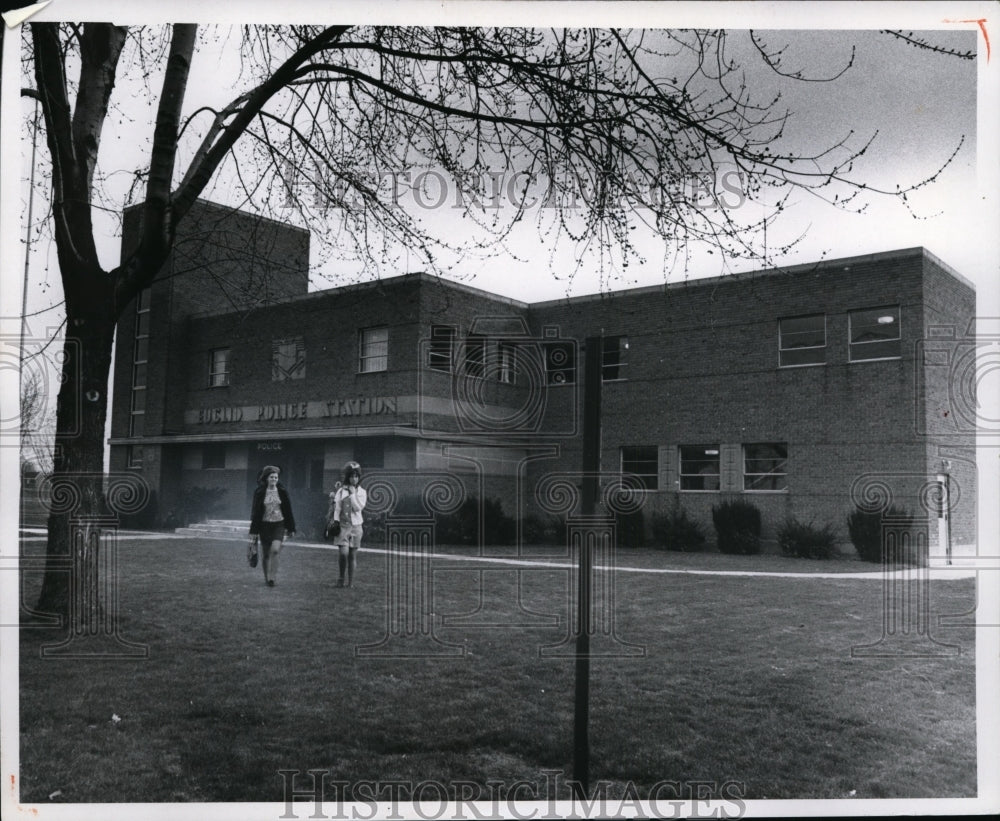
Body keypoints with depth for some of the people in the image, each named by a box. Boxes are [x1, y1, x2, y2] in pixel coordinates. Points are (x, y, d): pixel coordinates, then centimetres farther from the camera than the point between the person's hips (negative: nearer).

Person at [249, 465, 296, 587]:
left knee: (275, 550, -19)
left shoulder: (282, 492, 1)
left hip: (279, 525, 0)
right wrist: (254, 530, -1)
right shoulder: (260, 492, -2)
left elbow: (288, 511, 5)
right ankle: (266, 577, 24)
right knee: (265, 554, 6)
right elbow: (255, 512, 0)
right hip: (265, 525, 0)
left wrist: (291, 529, 5)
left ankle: (272, 577, -10)